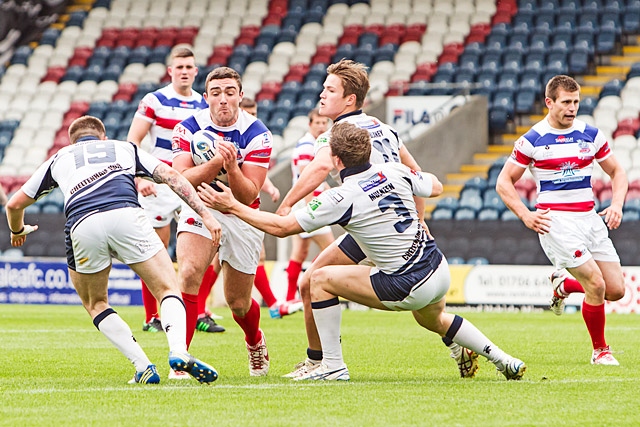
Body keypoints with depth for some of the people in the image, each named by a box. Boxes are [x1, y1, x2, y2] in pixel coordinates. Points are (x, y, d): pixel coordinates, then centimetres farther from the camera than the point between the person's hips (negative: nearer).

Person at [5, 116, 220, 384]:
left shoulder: (59, 159, 35)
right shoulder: (125, 149, 34)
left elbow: (15, 204, 41)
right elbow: (172, 177, 20)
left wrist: (18, 231, 62)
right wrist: (205, 214, 16)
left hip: (81, 225, 1)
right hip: (126, 215, -1)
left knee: (95, 303, 23)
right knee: (167, 289, 8)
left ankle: (143, 367, 7)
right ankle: (178, 351, -21)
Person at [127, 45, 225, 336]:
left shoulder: (204, 105, 9)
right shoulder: (154, 101, -4)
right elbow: (132, 141, -5)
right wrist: (139, 178, -16)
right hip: (159, 186, -4)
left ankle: (198, 313, 1)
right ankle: (151, 317, 9)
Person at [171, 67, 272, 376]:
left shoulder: (257, 134, -14)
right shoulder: (189, 128, -12)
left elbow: (248, 196, -17)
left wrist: (231, 167, -35)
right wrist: (216, 161, -34)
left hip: (241, 217, 0)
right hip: (200, 209, 0)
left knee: (239, 304, 8)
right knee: (188, 273, -28)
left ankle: (255, 342, 44)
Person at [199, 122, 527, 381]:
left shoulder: (341, 199, -16)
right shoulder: (395, 172, 0)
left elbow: (281, 227, -11)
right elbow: (436, 188, 19)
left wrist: (232, 207, -3)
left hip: (407, 288, -7)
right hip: (439, 271, 7)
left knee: (321, 280, 3)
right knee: (433, 319, 40)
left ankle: (333, 366, 5)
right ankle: (502, 360, 39)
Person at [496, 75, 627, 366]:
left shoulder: (591, 135, 7)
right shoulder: (532, 140, -3)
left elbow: (617, 172, 17)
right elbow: (504, 182, 3)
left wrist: (617, 204, -2)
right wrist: (526, 215, -10)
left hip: (590, 217, 5)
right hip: (555, 220, -5)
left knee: (616, 290, -1)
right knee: (596, 284, -17)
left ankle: (564, 285, 27)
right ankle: (600, 350, 4)